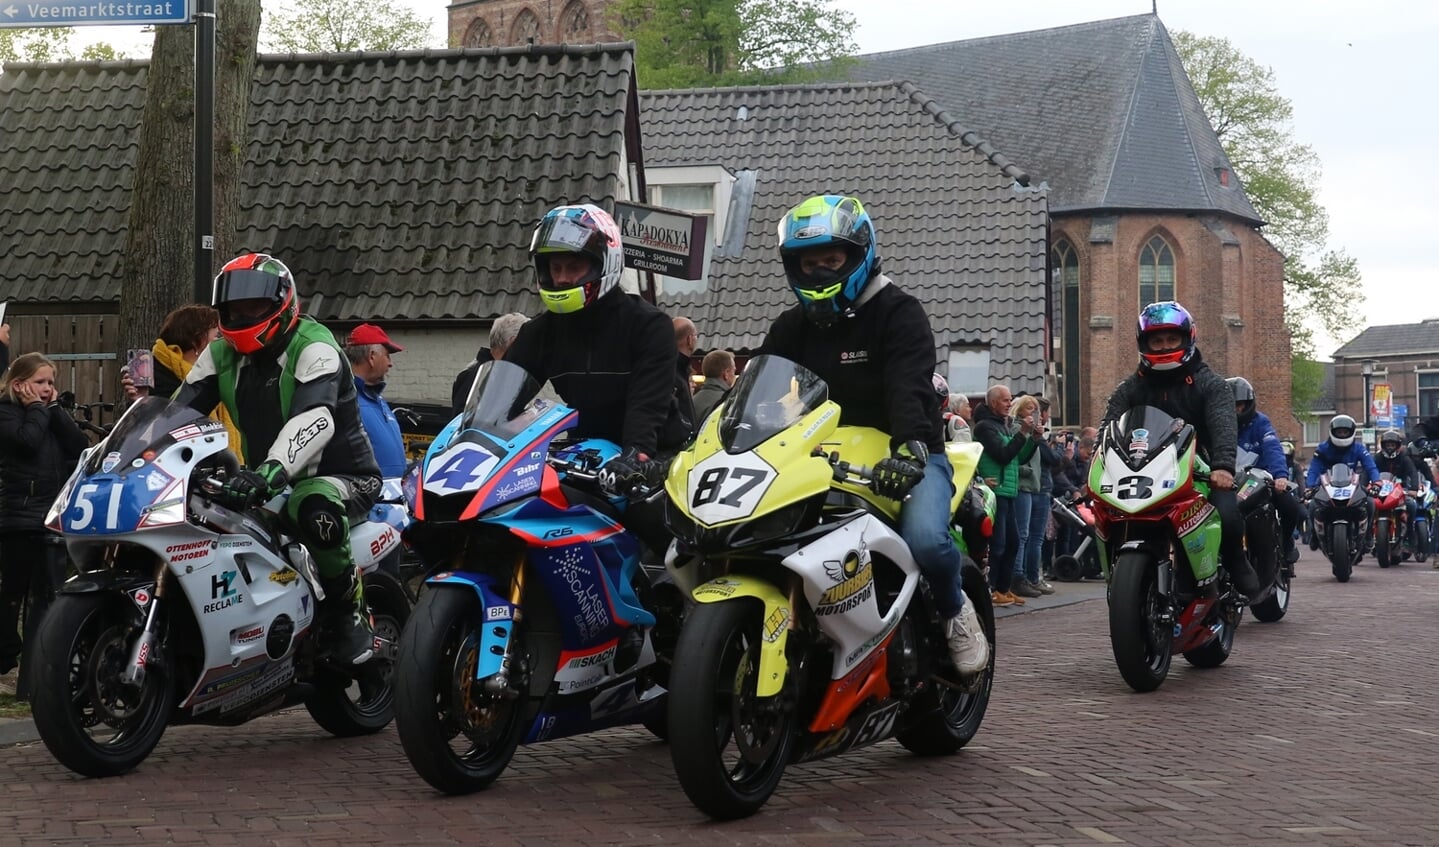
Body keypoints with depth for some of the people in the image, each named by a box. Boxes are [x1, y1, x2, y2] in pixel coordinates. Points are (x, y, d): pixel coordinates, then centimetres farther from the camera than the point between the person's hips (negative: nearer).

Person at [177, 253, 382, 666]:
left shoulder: (313, 348, -17)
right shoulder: (221, 354, 7)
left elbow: (315, 419, -35)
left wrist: (268, 473, -50)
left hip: (341, 478, -7)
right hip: (272, 487, 7)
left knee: (315, 507, -41)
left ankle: (349, 608, -18)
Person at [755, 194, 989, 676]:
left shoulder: (898, 312, -6)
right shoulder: (792, 326, 13)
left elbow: (909, 385, -24)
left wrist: (910, 445, -43)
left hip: (906, 456, -5)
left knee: (924, 540, -33)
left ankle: (955, 611, 0)